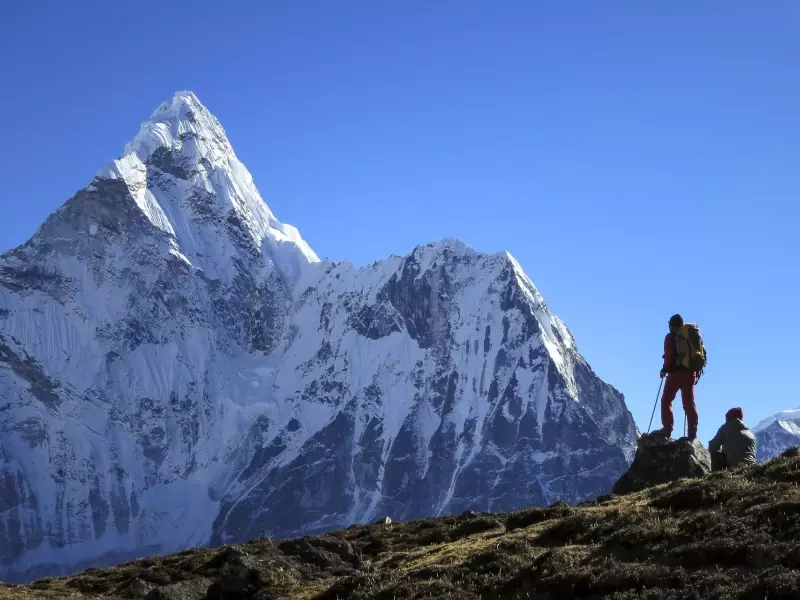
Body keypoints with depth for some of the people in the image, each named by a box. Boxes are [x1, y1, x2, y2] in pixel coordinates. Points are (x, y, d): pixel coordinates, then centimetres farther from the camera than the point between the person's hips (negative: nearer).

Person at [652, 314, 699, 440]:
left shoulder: (671, 337, -1)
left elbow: (669, 355, -12)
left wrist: (665, 369, -2)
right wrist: (696, 373, 16)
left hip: (675, 372, -5)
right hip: (690, 373, 5)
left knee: (666, 401, 2)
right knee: (689, 403, 7)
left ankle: (667, 429, -9)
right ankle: (692, 432, 2)